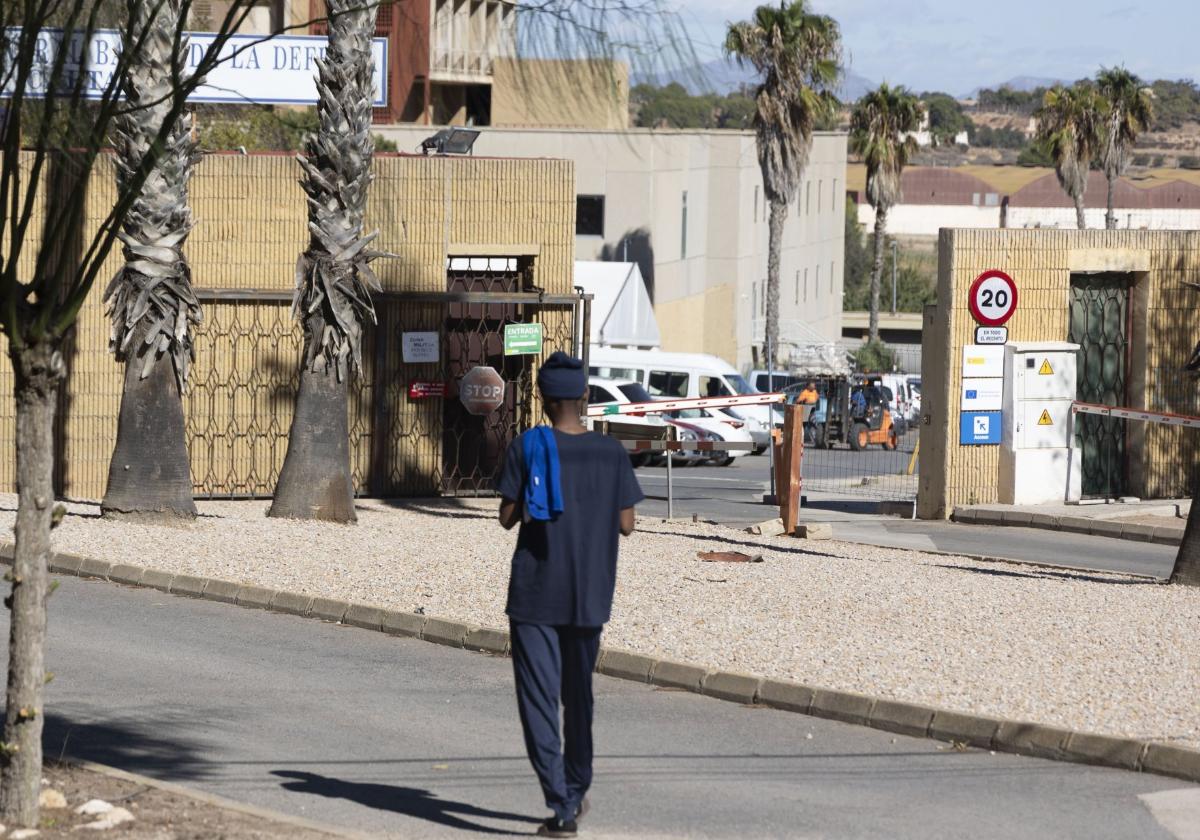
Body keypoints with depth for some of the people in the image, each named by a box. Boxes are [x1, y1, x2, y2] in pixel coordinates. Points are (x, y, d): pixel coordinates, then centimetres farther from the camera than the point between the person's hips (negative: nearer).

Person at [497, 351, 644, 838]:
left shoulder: (526, 449, -8)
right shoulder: (611, 454, -2)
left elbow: (507, 517, -5)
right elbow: (626, 525, 1)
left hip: (535, 596, -3)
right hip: (589, 596, 3)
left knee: (538, 698, -3)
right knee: (578, 694, 21)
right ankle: (577, 789, 34)